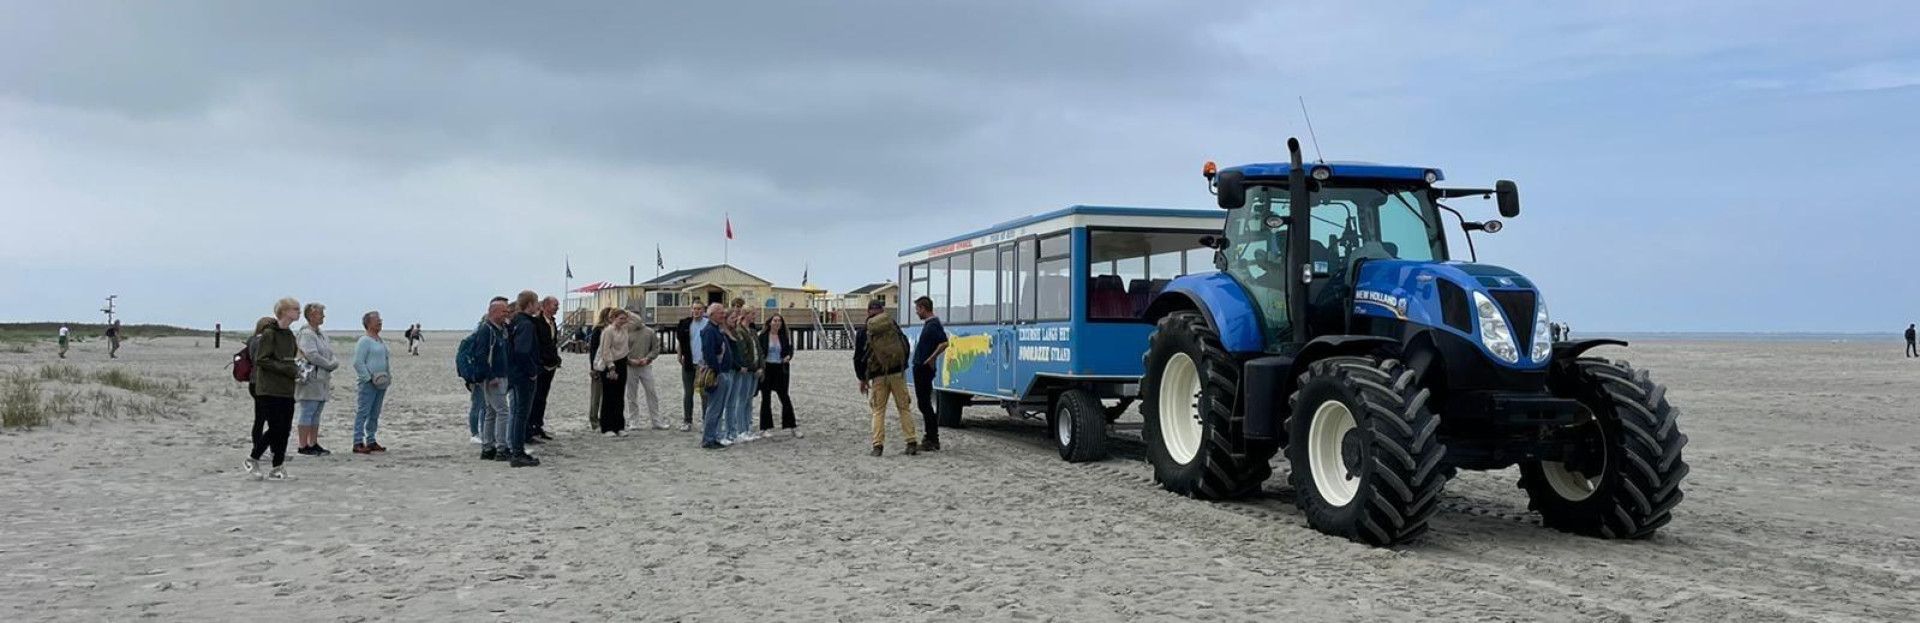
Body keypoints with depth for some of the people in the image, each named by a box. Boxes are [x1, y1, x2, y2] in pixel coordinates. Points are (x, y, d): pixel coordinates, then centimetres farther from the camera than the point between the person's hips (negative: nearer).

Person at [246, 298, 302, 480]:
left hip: (287, 391, 7)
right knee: (275, 427, -5)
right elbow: (261, 360, -15)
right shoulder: (269, 333, -10)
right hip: (269, 390, -7)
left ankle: (278, 466, 10)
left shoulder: (289, 335, 13)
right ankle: (253, 458, 14)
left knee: (284, 428, 5)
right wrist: (288, 369, -18)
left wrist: (297, 369, 3)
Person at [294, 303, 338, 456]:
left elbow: (331, 355, 18)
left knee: (316, 414, 11)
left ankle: (313, 444, 15)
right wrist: (329, 365, -12)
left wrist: (335, 363, -3)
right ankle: (303, 446, -4)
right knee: (307, 413, -6)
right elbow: (311, 355, -21)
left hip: (322, 380, 9)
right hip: (310, 379, -9)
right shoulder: (306, 334, -10)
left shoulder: (321, 335, 19)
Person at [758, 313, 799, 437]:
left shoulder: (785, 336, 7)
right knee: (766, 398, 5)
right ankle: (766, 428, 13)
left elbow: (790, 349, 5)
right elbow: (758, 351, -2)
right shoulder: (763, 336, -2)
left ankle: (791, 428, 2)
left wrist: (788, 356, -16)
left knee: (785, 398, -1)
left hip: (781, 369, 2)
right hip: (766, 369, -2)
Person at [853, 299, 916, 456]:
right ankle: (911, 443, 1)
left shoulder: (863, 331, 1)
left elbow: (859, 357, 2)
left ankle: (878, 445, -2)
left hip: (878, 375, -1)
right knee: (904, 408, 7)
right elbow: (906, 345, 11)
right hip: (898, 372, 1)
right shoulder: (893, 324, 6)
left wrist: (862, 379, 12)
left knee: (878, 411, 7)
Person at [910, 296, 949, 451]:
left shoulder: (933, 325, -17)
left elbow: (944, 343, -28)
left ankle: (931, 440, -5)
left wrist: (931, 359, -21)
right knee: (924, 403, 14)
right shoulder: (928, 324, 15)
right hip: (920, 368, 10)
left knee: (924, 404, -7)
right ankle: (931, 437, 20)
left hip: (924, 369, -10)